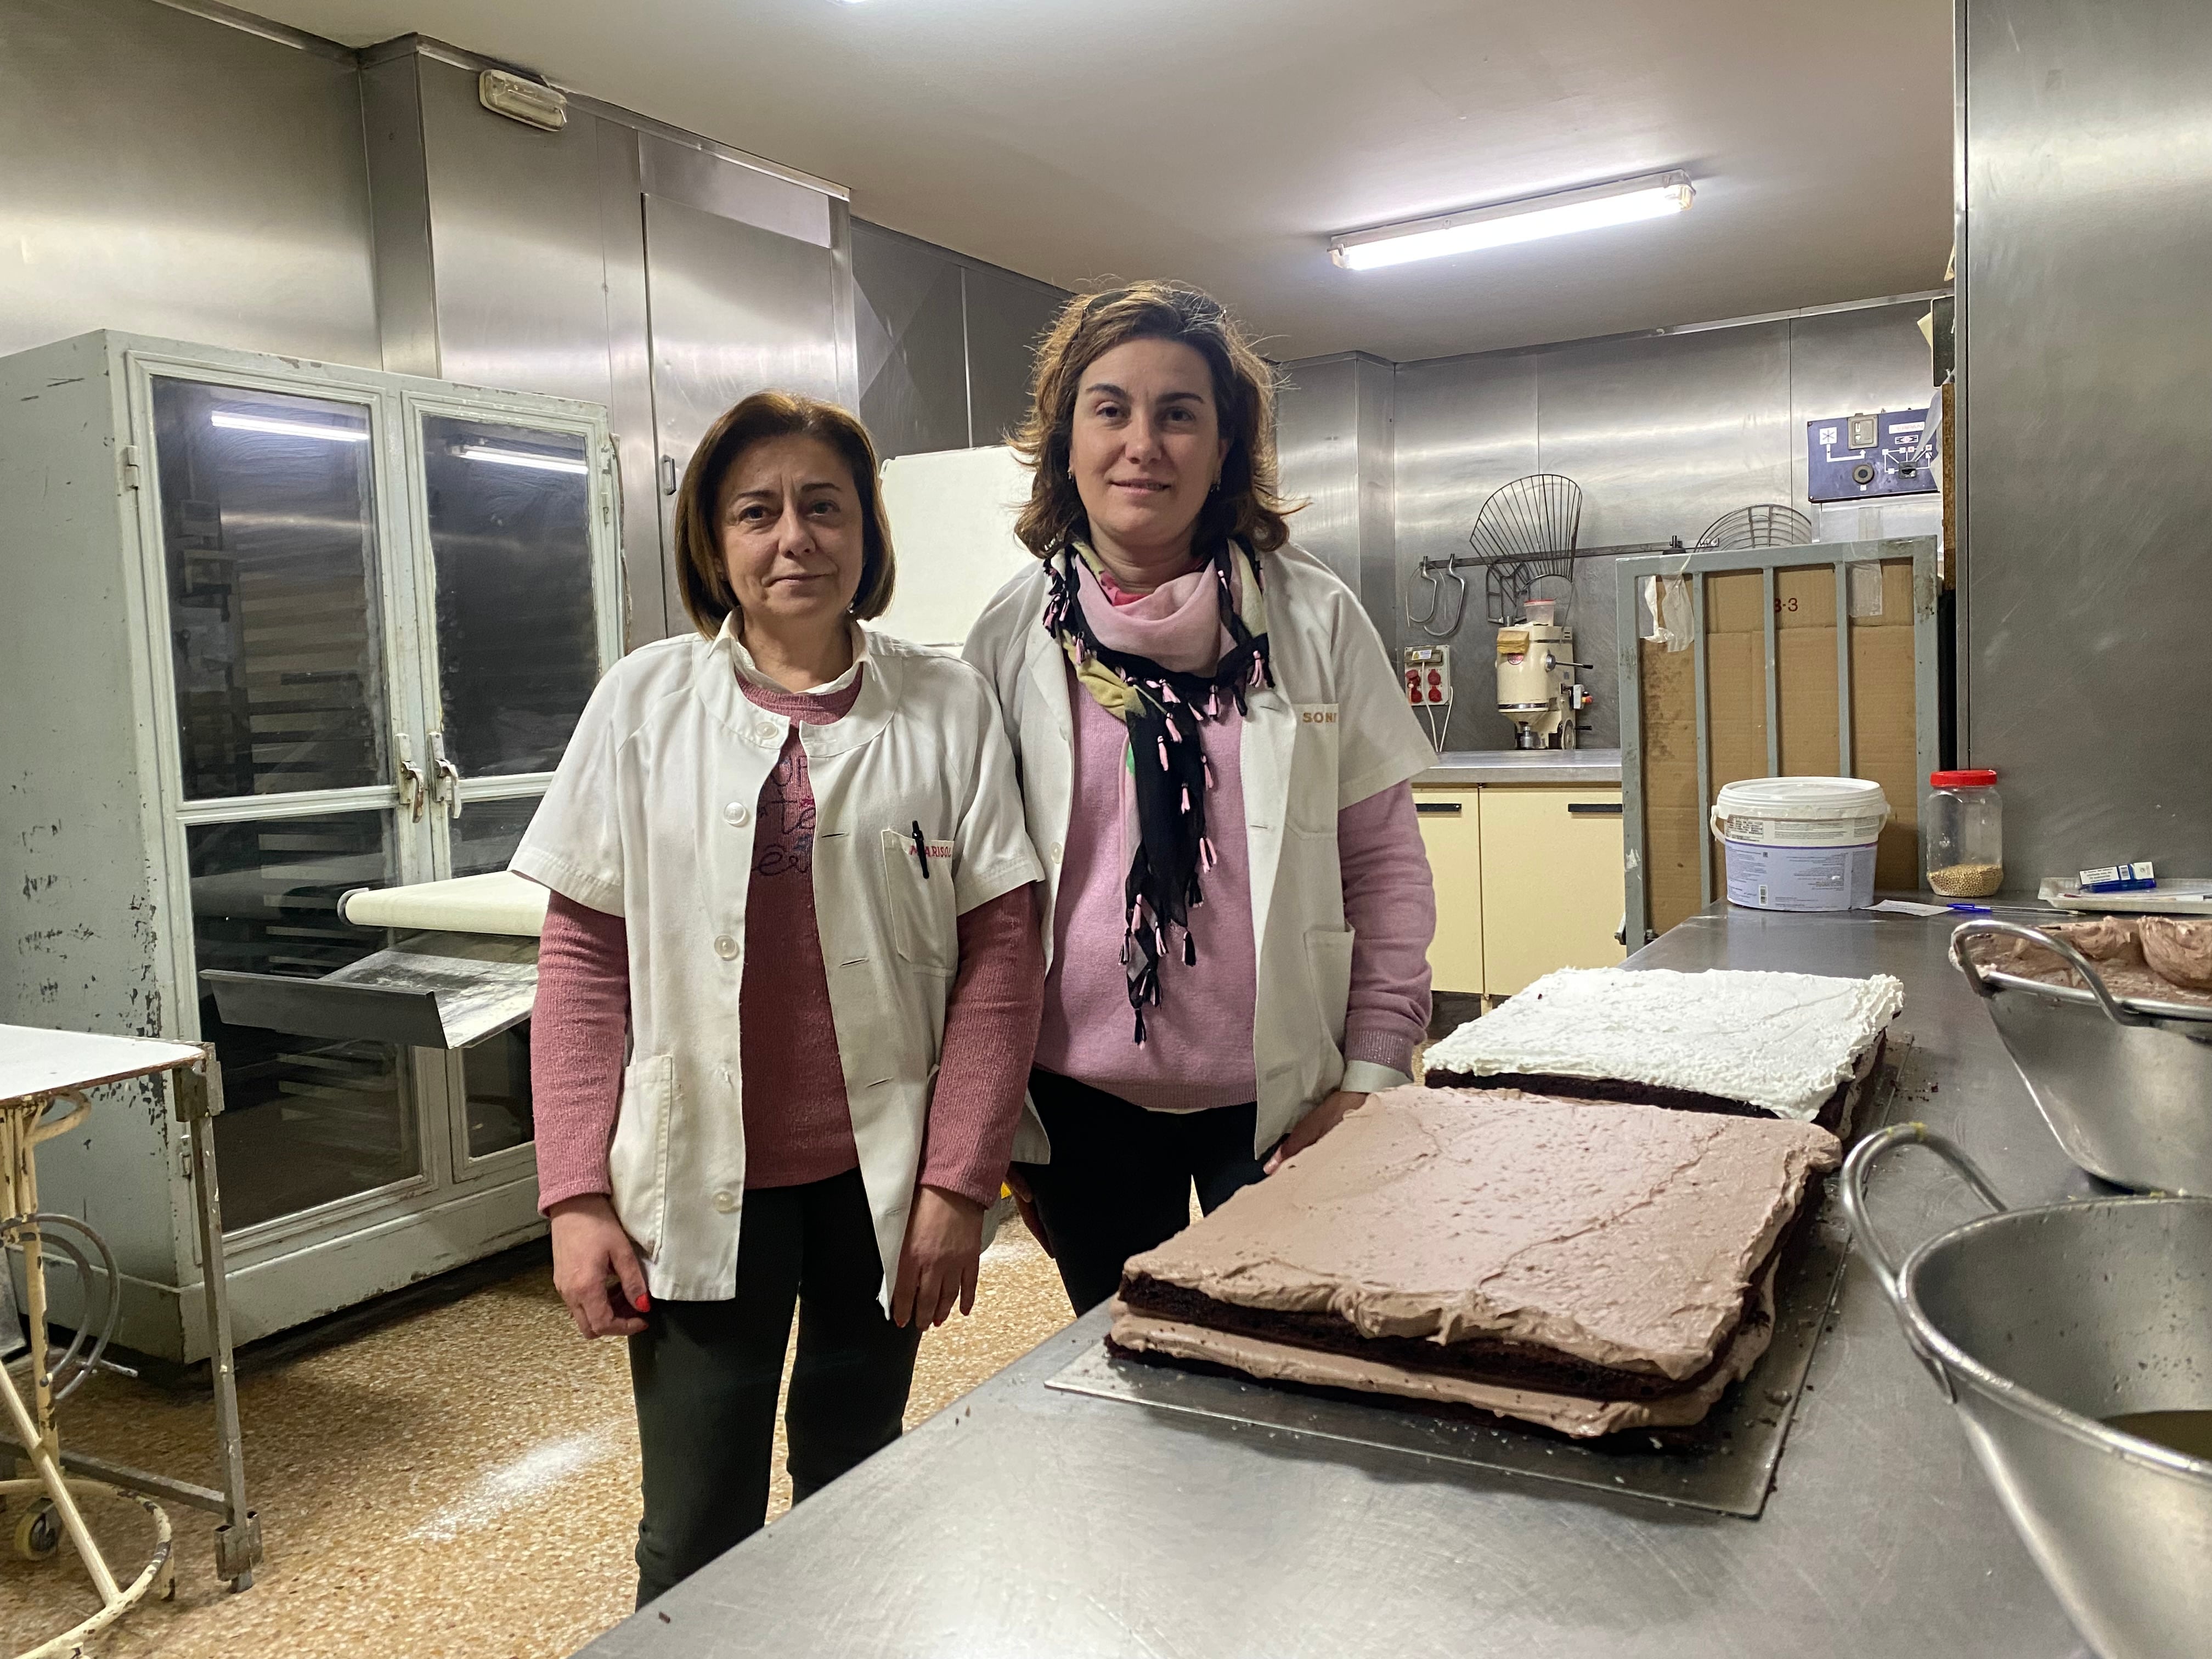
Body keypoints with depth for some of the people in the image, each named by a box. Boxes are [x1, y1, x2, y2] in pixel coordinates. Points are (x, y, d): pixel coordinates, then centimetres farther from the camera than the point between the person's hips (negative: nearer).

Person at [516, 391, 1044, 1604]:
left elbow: (998, 951, -3)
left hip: (884, 1174, 1)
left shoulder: (947, 704, -1)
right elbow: (582, 958, 1)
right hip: (701, 1177, 0)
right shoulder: (644, 700, 1)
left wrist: (958, 1181, -6)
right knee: (696, 1547, 5)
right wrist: (577, 1195, -3)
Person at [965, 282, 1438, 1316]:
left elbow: (1386, 862, 1)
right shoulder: (1013, 637, -2)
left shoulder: (1313, 619, -3)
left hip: (1280, 1101, -1)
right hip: (1082, 1102, 1)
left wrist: (1372, 1073, -4)